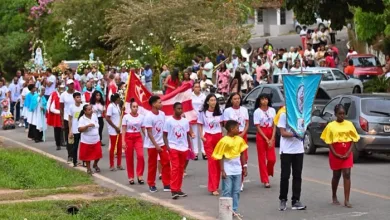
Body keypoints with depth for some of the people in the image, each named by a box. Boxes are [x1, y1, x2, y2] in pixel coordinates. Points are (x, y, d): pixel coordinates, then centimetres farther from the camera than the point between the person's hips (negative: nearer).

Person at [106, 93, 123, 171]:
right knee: (113, 147, 0)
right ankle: (111, 165, 9)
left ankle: (119, 164, 19)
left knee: (119, 147, 10)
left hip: (119, 129, 8)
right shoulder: (111, 106, -16)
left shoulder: (117, 106, 8)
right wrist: (116, 127, -17)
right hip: (113, 130, -8)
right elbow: (107, 118, -19)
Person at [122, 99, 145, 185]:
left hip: (138, 137, 1)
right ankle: (131, 177, 15)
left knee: (140, 155, -16)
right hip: (129, 137, -1)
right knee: (129, 158, 3)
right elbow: (123, 130, -4)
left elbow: (143, 129, 7)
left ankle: (140, 176, -4)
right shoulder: (126, 117, -4)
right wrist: (123, 141, -11)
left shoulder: (141, 117, 2)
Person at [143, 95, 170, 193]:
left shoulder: (162, 114, 1)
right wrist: (156, 145, -20)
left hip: (162, 143, 5)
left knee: (166, 163, 0)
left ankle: (167, 184, 5)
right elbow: (149, 133, -17)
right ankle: (151, 185, 19)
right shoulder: (149, 116, -17)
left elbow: (164, 128, 8)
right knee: (152, 165, 6)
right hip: (152, 144, -5)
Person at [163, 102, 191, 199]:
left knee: (181, 168, 6)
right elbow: (165, 135, -1)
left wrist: (189, 147, 9)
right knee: (175, 168, -12)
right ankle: (174, 190, -13)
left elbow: (187, 135, 15)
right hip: (173, 147, -4)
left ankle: (178, 189, 13)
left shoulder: (185, 121, 9)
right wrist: (167, 146, -13)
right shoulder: (169, 121, -3)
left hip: (184, 148, 4)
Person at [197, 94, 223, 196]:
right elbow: (200, 125, 4)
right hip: (208, 137, -3)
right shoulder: (203, 113, 1)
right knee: (212, 161, -8)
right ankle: (213, 187, -8)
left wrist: (223, 135, 3)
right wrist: (201, 136, -9)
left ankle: (215, 185, 12)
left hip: (218, 137, 3)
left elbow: (221, 124, 13)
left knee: (218, 161, 2)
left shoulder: (219, 112, 8)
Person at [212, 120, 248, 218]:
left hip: (237, 170, 5)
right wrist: (222, 170, -13)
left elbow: (242, 154, 11)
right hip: (228, 170, -5)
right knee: (227, 191, 0)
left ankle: (234, 210, 17)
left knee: (236, 191, 10)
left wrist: (244, 167, 10)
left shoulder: (239, 139, 3)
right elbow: (220, 157, -10)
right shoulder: (224, 141, -13)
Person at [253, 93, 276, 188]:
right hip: (261, 135, -3)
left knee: (272, 158, -2)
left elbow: (274, 125, 5)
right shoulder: (257, 112, -4)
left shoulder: (272, 110, 5)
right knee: (262, 158, 0)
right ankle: (265, 180, 6)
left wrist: (272, 138, -6)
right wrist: (266, 139, -11)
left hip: (271, 135, 3)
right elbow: (258, 127, -5)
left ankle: (268, 173, 26)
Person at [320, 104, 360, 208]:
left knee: (347, 175, -7)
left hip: (347, 154, 1)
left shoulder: (349, 124, 1)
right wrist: (335, 154, -11)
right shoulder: (331, 126, -4)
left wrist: (348, 152, -9)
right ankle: (334, 196, 33)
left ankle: (346, 200, -9)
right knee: (336, 175, 12)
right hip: (335, 154, -1)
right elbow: (328, 141, -4)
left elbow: (353, 140, 2)